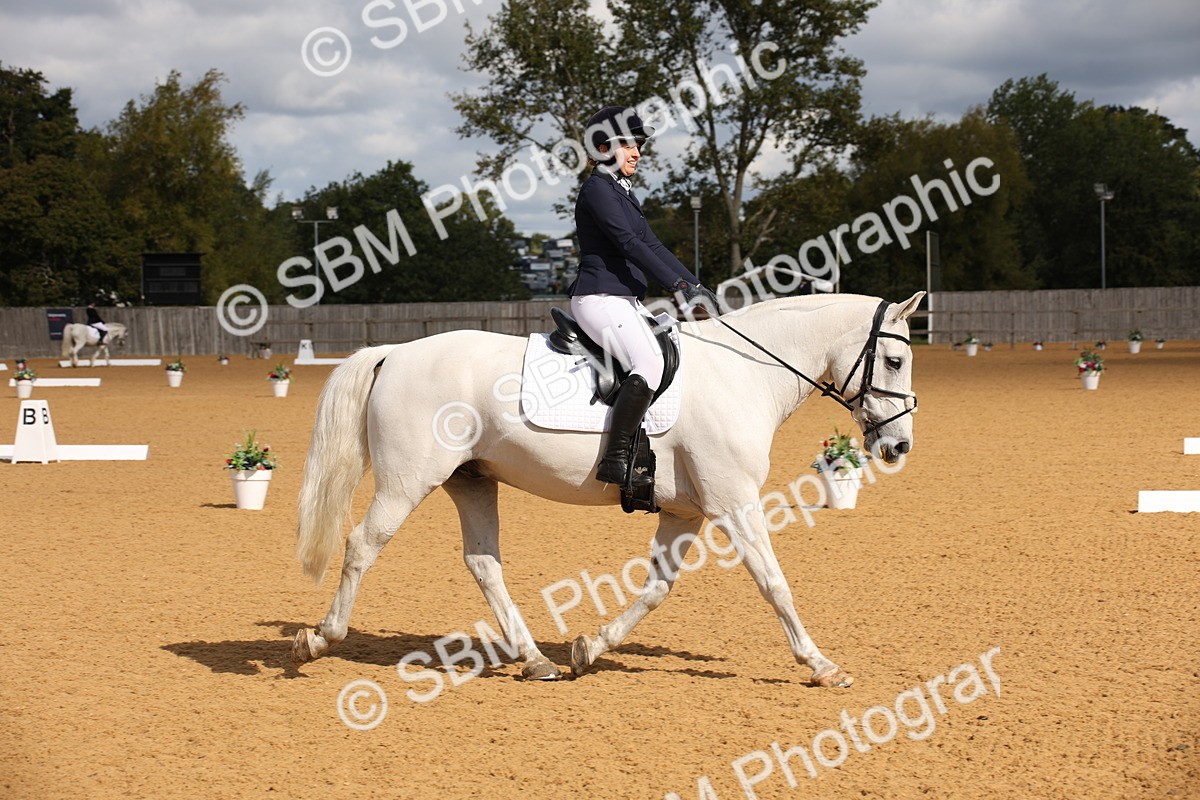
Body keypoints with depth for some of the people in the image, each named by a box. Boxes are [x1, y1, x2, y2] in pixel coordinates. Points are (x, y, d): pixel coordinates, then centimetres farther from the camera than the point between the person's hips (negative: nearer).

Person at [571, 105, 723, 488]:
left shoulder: (623, 192, 21)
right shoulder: (597, 189, -9)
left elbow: (652, 245, 21)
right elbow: (628, 243, -19)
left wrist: (695, 285, 12)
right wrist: (678, 284, -24)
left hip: (627, 302, 11)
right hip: (599, 298, -11)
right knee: (649, 362, -30)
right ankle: (615, 460, -31)